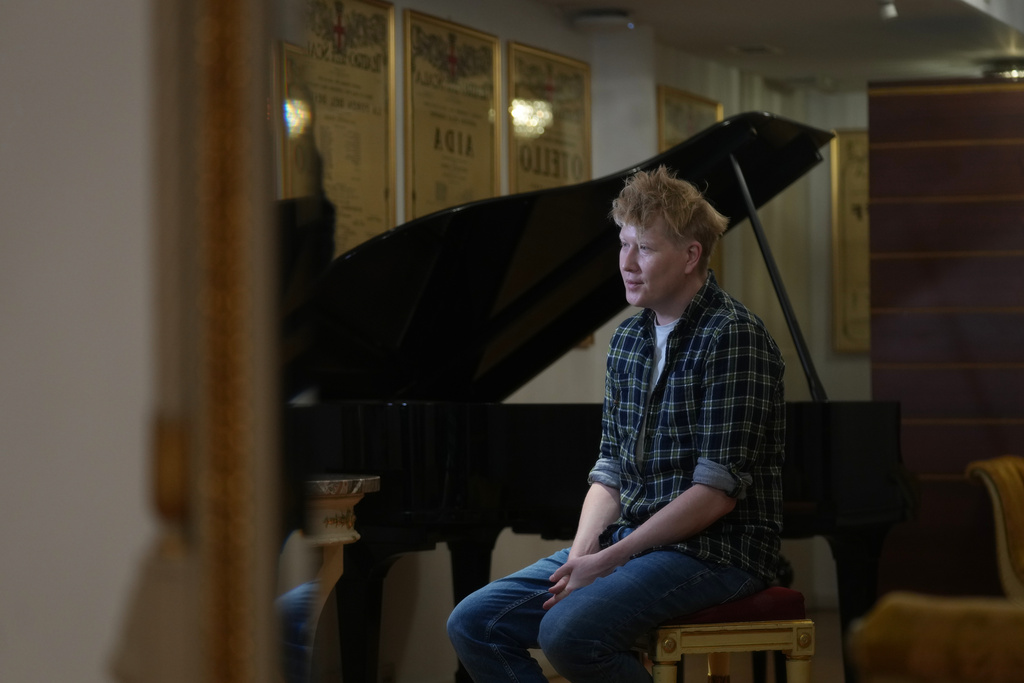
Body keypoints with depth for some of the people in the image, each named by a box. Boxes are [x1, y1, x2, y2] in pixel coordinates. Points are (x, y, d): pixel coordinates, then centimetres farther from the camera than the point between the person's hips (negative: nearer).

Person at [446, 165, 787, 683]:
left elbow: (718, 491, -18)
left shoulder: (733, 337, -12)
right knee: (473, 624, -6)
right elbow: (610, 472, 14)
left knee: (568, 632, -31)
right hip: (627, 540, 8)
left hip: (714, 550, -8)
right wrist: (579, 557, -6)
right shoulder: (628, 341, 14)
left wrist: (608, 561, -17)